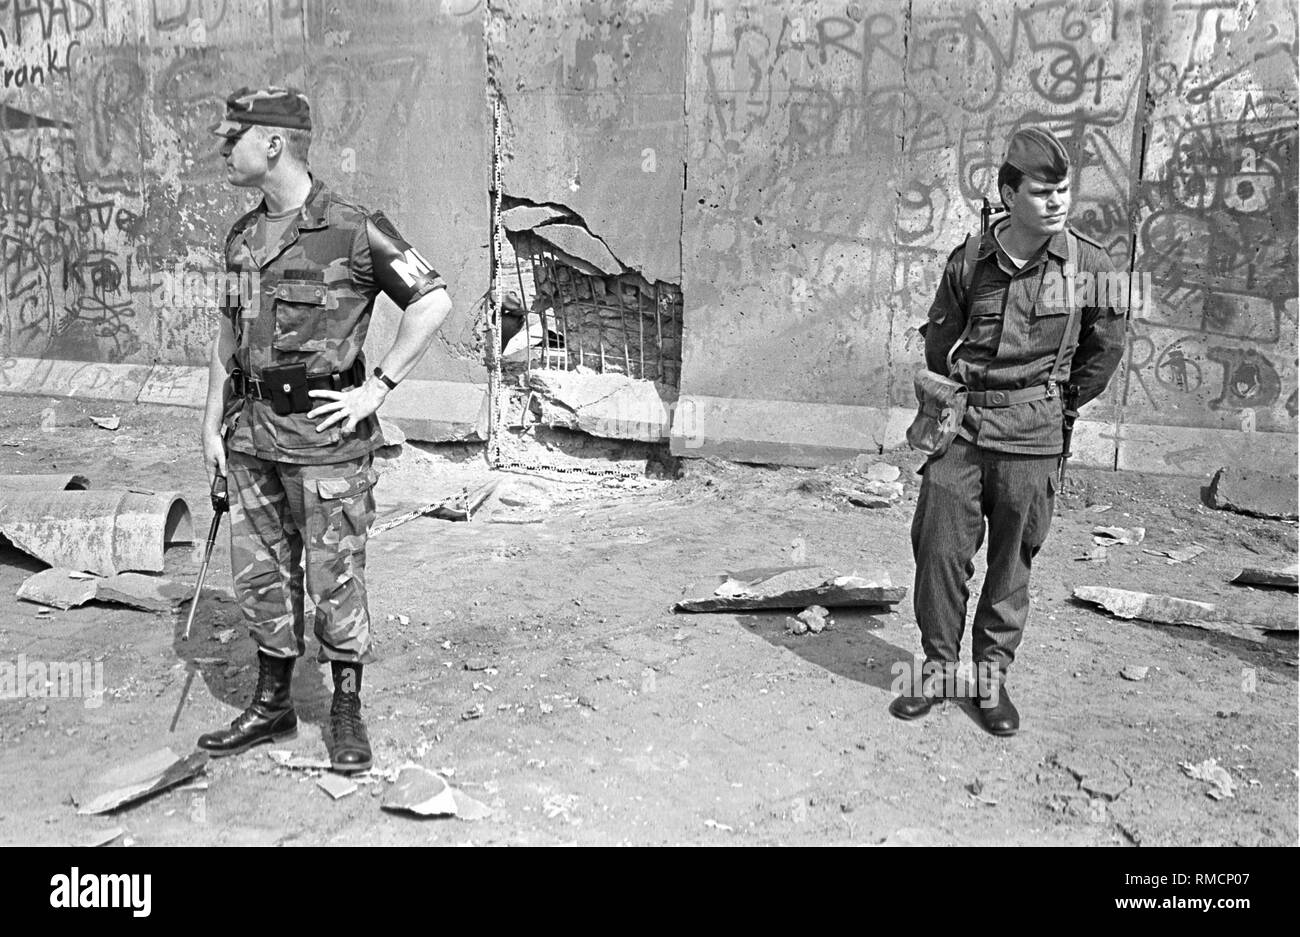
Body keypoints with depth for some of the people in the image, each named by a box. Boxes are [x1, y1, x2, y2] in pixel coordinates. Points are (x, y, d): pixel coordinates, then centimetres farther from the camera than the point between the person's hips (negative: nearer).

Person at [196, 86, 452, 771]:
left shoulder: (353, 228, -11)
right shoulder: (243, 236, 11)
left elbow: (433, 302, -12)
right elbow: (229, 334, 19)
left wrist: (374, 390, -13)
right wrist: (212, 424, 14)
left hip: (323, 433, -7)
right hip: (251, 433, 7)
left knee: (334, 579, 3)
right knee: (259, 575, 13)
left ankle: (347, 712, 21)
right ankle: (271, 706, 29)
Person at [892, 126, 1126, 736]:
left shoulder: (1089, 266, -3)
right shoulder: (969, 262, -1)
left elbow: (1105, 347, 11)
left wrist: (1057, 404, 14)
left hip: (1031, 438, 0)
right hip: (959, 428, 1)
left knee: (1013, 559, 8)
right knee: (939, 549, 1)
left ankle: (993, 674, 24)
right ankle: (938, 667, 19)